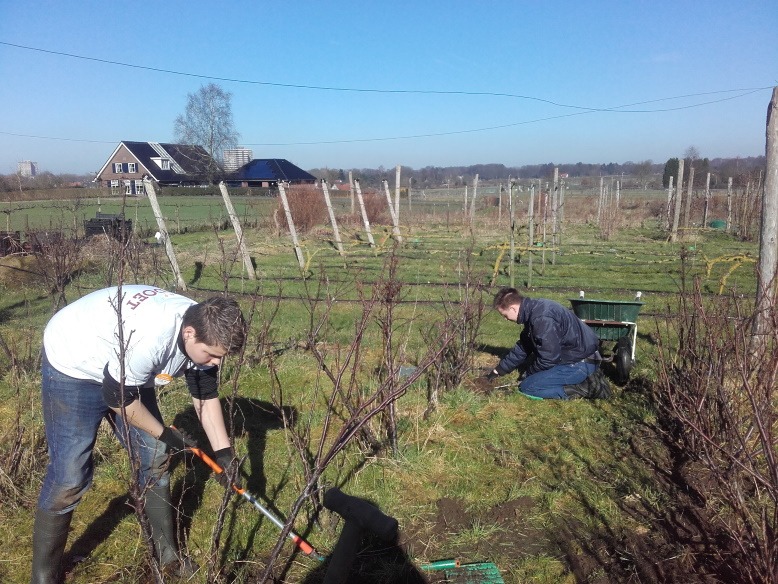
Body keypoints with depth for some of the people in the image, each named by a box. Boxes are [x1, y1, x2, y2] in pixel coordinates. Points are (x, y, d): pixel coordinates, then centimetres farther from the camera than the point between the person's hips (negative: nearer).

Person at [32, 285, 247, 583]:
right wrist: (164, 433, -14)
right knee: (68, 478, -7)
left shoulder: (202, 333, -16)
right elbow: (117, 396, -27)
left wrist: (224, 452, -5)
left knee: (154, 458, 6)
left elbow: (206, 396, -3)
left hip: (129, 372, 7)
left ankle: (166, 554, 21)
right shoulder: (150, 339, -41)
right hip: (72, 367, -7)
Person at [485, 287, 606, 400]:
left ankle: (581, 388, -9)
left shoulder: (542, 318, -26)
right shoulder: (532, 311, 6)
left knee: (527, 387, -11)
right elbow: (522, 347, 16)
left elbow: (549, 358, -22)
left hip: (580, 363, -10)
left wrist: (529, 371, -3)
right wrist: (499, 370, 17)